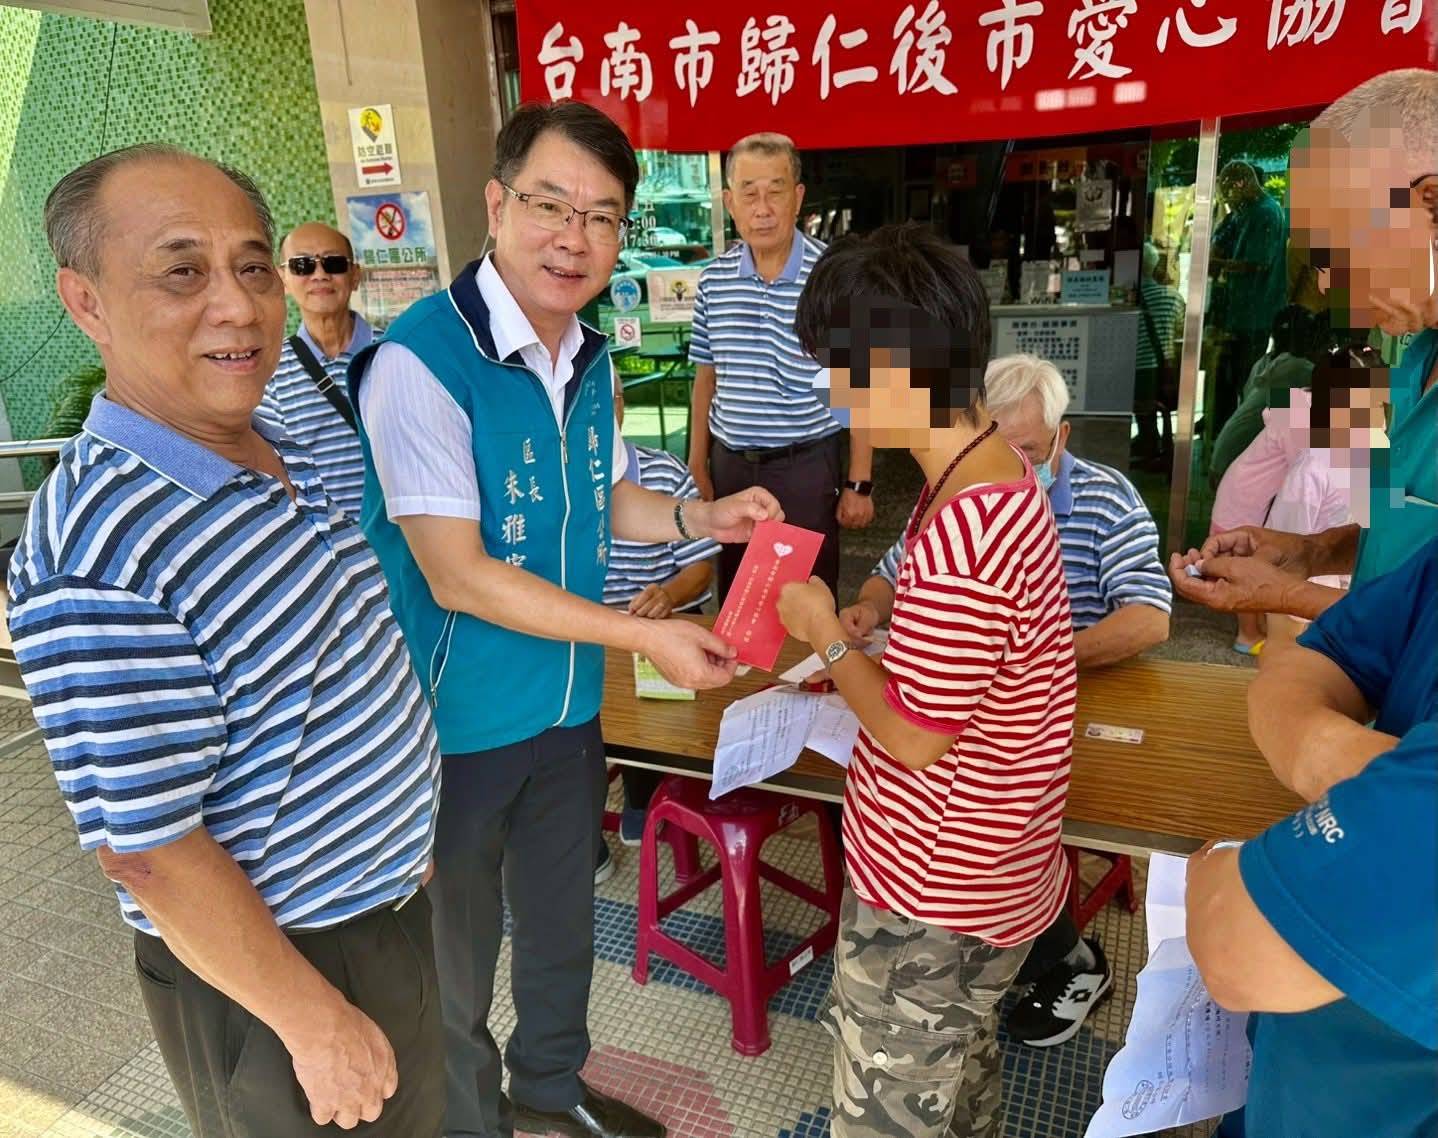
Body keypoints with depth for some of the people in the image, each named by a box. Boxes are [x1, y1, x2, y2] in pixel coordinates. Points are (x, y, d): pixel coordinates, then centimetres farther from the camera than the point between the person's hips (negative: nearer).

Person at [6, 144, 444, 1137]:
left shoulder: (286, 465, -3)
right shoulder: (99, 556, -30)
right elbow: (148, 855, -26)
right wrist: (317, 1019, -17)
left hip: (390, 899, 8)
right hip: (270, 962, -7)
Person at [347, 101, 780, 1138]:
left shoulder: (591, 358, 1)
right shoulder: (421, 361, -23)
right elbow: (457, 576, -24)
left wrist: (701, 519, -3)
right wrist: (646, 636, -22)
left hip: (569, 709, 7)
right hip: (459, 728, -7)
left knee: (563, 925, 26)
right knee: (454, 961, 16)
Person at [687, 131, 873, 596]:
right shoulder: (713, 280, 2)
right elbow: (706, 378, 11)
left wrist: (859, 484, -8)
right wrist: (697, 466, 10)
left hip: (805, 465, -4)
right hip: (729, 463, 4)